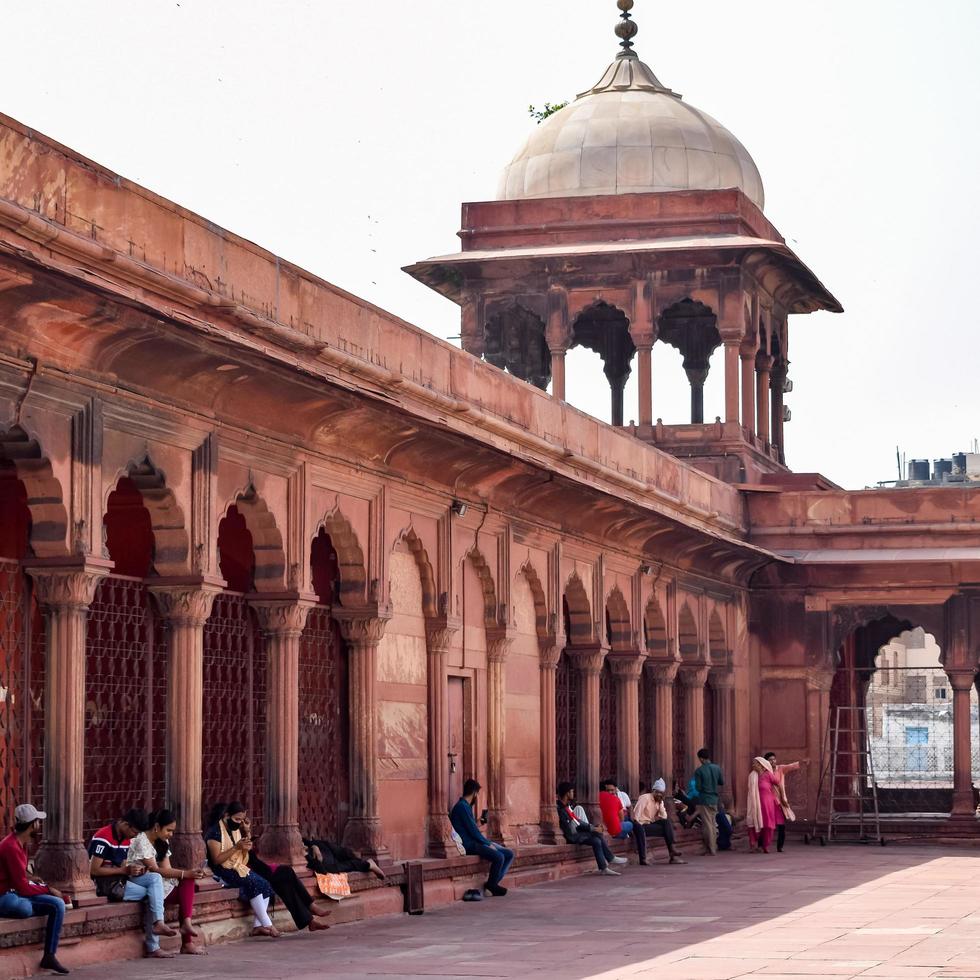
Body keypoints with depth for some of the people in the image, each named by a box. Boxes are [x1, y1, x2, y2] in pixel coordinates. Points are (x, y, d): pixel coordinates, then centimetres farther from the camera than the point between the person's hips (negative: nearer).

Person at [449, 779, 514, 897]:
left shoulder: (466, 806, 19)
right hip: (469, 845, -10)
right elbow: (472, 830, -16)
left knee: (509, 854, 2)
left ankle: (493, 884, -1)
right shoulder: (462, 807, -13)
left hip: (475, 842, 10)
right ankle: (490, 885, -7)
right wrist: (488, 844, -9)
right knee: (499, 857, -27)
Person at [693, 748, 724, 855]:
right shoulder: (717, 768, 1)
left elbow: (698, 787, -13)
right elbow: (722, 782, 9)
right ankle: (714, 847, 18)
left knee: (707, 825, -1)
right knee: (713, 824, 14)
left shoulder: (699, 771, -13)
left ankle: (710, 849, -1)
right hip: (714, 799, 5)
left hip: (704, 800, -5)